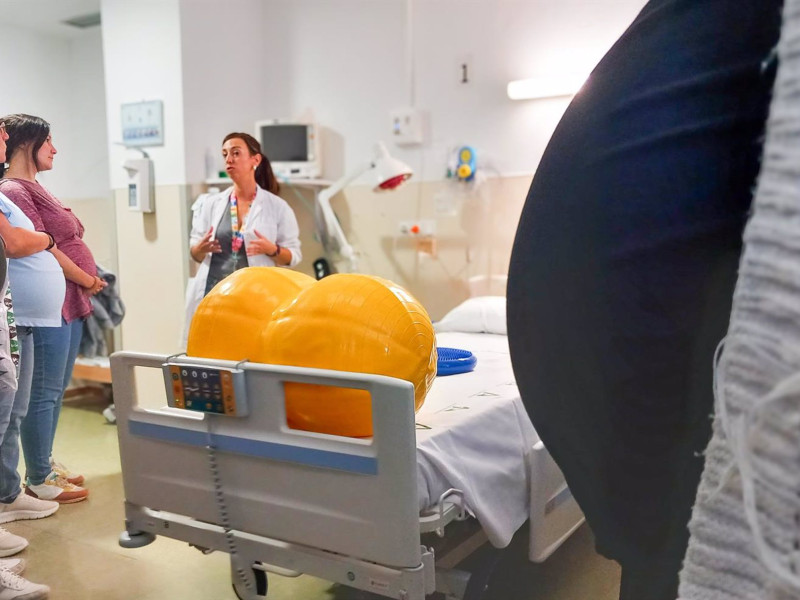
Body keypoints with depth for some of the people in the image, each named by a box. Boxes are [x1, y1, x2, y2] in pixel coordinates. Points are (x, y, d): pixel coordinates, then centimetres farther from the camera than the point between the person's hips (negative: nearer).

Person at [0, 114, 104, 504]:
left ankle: (46, 464, 27)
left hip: (70, 304, 10)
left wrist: (87, 287, 9)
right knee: (44, 394, -2)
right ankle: (38, 480, 8)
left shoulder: (33, 189, 19)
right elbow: (43, 249, -16)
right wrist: (88, 281, -7)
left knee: (56, 391, 16)